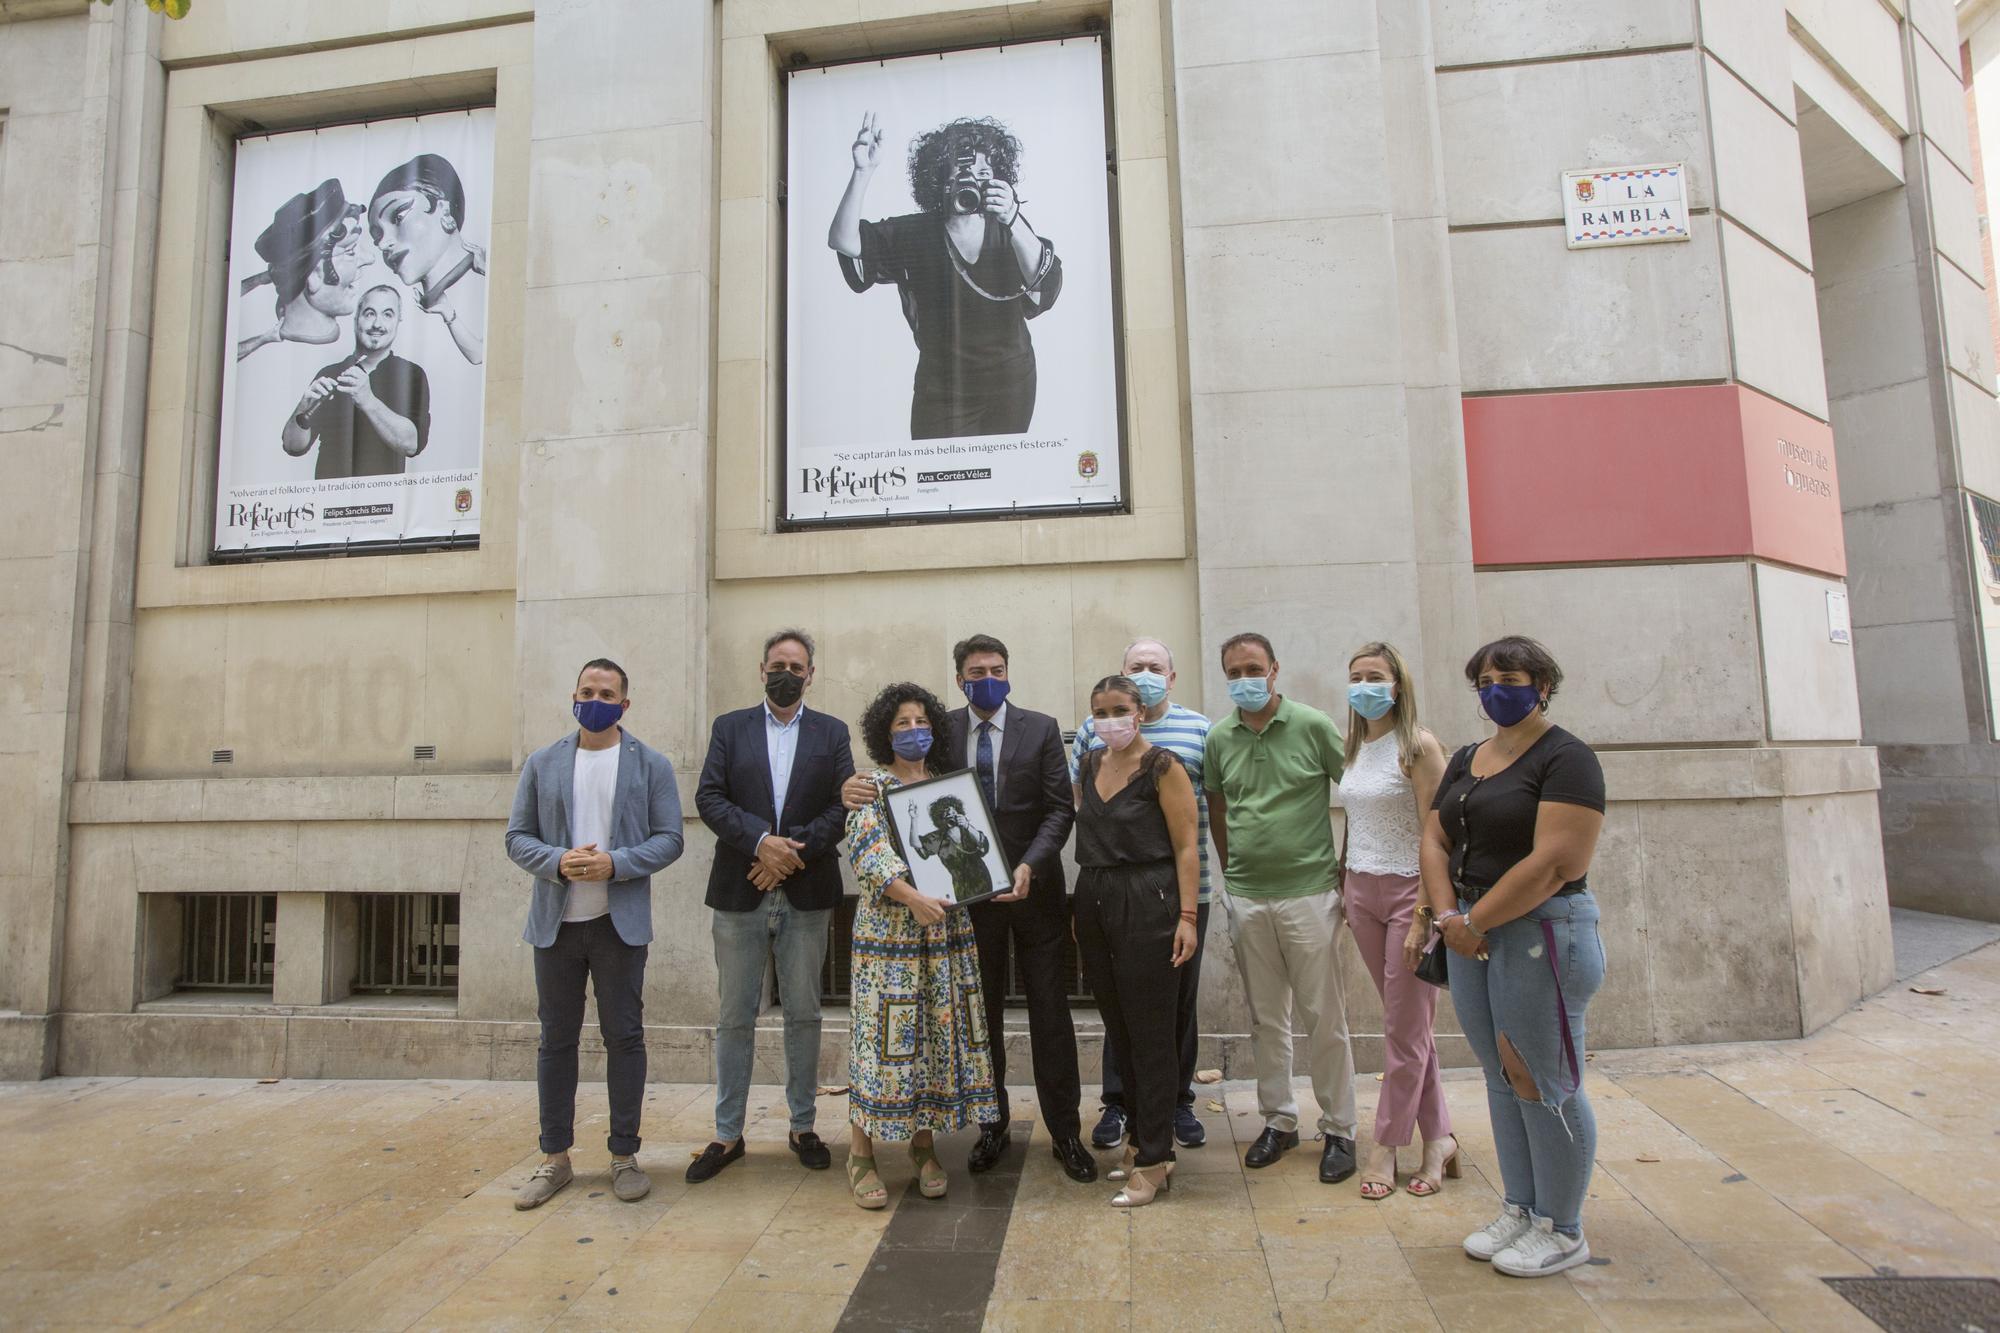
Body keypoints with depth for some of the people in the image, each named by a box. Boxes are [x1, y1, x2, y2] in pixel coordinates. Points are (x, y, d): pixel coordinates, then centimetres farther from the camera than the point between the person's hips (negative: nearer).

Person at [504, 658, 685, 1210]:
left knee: (624, 1037, 5)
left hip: (620, 921, -2)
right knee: (556, 1039, 10)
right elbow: (517, 837, 5)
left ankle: (624, 1155, 18)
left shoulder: (652, 765, 1)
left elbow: (669, 839, -3)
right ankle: (555, 1158, 24)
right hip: (555, 921, 2)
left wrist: (615, 864, -18)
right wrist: (557, 862, -14)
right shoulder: (542, 763, 7)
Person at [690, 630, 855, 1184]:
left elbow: (844, 805, -2)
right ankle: (727, 1134, 21)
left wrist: (793, 852, -13)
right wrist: (761, 840, -17)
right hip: (739, 893, 0)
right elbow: (709, 797, -3)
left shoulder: (832, 732, 7)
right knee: (734, 1018, 8)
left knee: (803, 1014, 9)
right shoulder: (729, 727, 8)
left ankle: (802, 1127, 23)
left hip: (806, 894, 0)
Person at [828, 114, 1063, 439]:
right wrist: (863, 172, -23)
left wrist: (1012, 220, -32)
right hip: (943, 392, -1)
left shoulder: (1008, 231, -1)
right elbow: (843, 240, -11)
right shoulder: (915, 234, -2)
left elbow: (1045, 280, -18)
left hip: (1011, 386, 2)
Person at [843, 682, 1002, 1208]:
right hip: (888, 926, -4)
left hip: (945, 927, 5)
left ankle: (924, 1146, 23)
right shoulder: (874, 786, -3)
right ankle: (861, 1153, 14)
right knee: (884, 1033, -1)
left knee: (938, 1032, 8)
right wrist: (913, 897, -26)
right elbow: (866, 852, -15)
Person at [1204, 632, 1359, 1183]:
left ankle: (1339, 1130, 21)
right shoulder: (1220, 739, 4)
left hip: (1309, 893, -3)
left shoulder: (1313, 726, -7)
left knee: (1325, 1018, 5)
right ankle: (1278, 1121, 28)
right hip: (1247, 898, 4)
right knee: (1265, 1019, 13)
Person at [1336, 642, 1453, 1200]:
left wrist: (1423, 915, -18)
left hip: (1409, 892, -6)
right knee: (1409, 1025, 14)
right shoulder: (1354, 749, 9)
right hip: (1362, 893, 7)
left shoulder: (1418, 746, -12)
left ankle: (1385, 1147, 18)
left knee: (1404, 1031, 4)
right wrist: (1344, 890, 10)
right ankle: (1438, 1138, 26)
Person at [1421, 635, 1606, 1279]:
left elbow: (1555, 862, -19)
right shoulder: (1466, 760, 13)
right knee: (1503, 1077, 15)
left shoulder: (1565, 758, -10)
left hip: (1539, 930, -7)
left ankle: (1561, 1231, 21)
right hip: (1471, 930, 7)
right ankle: (1518, 1210, 30)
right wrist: (1450, 917, -5)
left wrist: (1474, 921, -16)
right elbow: (1434, 841, 10)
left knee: (1544, 1083, 3)